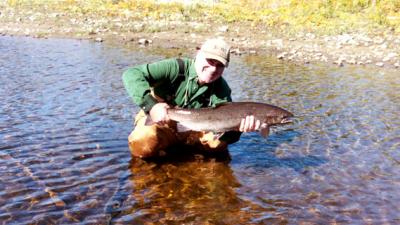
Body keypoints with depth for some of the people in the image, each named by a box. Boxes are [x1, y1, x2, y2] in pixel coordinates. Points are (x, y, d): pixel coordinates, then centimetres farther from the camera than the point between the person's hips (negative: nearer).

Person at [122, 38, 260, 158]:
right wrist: (150, 104, -44)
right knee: (143, 144, -32)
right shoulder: (176, 68, -23)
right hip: (160, 122, -3)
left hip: (191, 129, 3)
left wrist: (239, 127, -42)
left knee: (219, 143, -20)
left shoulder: (221, 88, -11)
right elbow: (131, 74, -30)